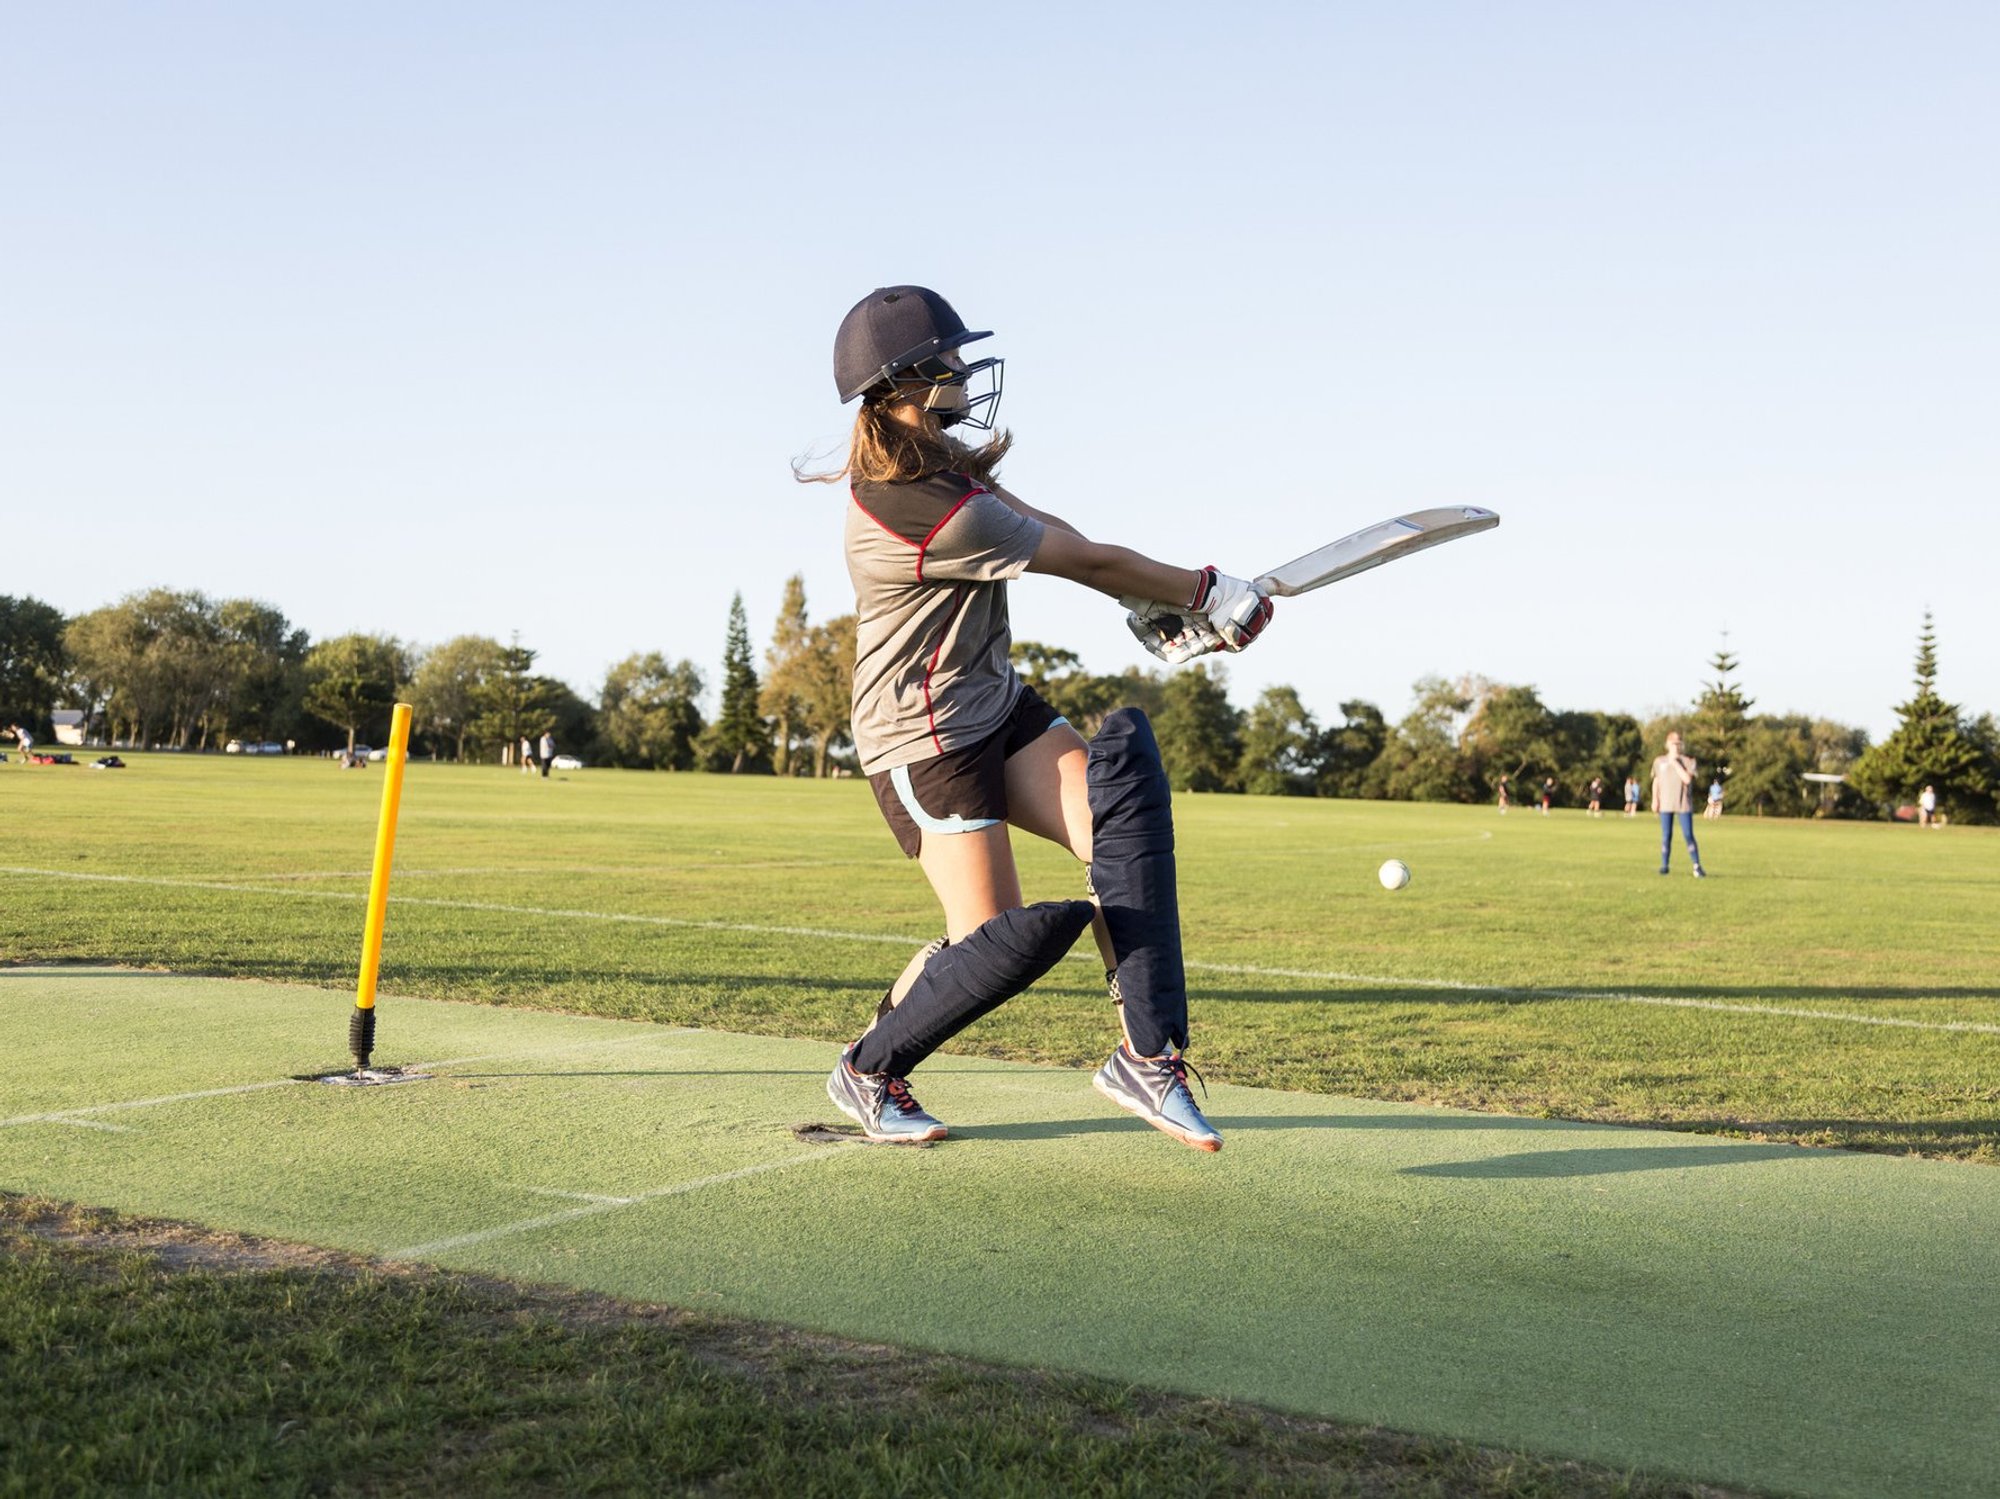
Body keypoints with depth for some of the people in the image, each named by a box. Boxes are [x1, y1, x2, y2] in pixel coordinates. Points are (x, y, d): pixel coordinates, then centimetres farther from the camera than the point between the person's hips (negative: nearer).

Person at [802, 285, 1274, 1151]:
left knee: (1124, 818, -11)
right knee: (1000, 940, -9)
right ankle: (867, 1072, 17)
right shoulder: (931, 515, -27)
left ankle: (1147, 1057, -8)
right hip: (923, 739, -9)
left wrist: (1155, 605, -1)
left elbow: (1044, 530, 9)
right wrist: (1203, 593, -6)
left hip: (996, 705, 9)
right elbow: (1085, 560, -18)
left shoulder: (937, 465, 4)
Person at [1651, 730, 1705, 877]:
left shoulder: (1688, 762, 2)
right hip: (1665, 804, 2)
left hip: (1684, 804, -2)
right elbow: (1656, 781, 16)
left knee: (1688, 836, -6)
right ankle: (1664, 866, 9)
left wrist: (1675, 762, -12)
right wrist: (1655, 799, 5)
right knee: (1666, 836, 1)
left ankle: (1697, 867, -2)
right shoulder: (1659, 762, 11)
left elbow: (1687, 779, -15)